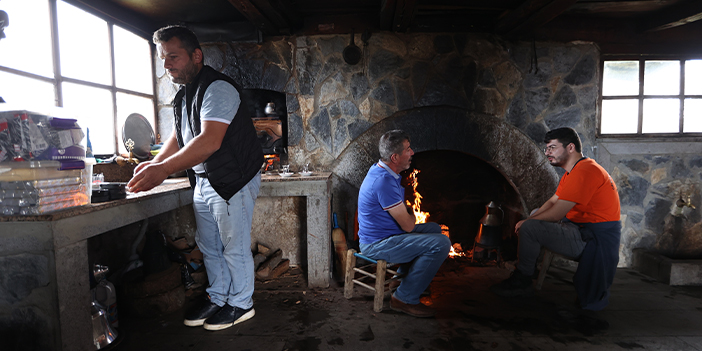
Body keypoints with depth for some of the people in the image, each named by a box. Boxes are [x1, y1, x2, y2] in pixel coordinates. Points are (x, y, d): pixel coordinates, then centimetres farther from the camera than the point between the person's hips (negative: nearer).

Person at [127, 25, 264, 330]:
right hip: (203, 182, 9)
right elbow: (178, 138, 19)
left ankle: (240, 304, 20)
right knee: (208, 245, 16)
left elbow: (210, 141, -30)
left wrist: (164, 169, -33)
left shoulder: (217, 88, -18)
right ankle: (217, 298, 33)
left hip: (233, 180, -9)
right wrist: (154, 165, 4)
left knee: (234, 247, 3)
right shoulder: (183, 95, 13)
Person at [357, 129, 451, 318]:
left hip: (382, 235, 11)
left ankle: (405, 275, 28)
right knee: (441, 243, -19)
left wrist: (407, 215, 3)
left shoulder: (381, 170, 7)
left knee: (434, 228, 22)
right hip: (378, 245, -10)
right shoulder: (384, 182, -27)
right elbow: (408, 225, -22)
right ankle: (405, 298, -9)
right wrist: (411, 215, 1)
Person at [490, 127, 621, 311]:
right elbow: (552, 202, 16)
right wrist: (528, 219, 1)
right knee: (535, 217, 21)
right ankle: (530, 268, 20)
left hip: (595, 239, -11)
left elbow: (555, 215, -23)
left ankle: (522, 281, -1)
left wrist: (526, 222, -8)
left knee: (529, 228, -21)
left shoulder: (584, 172, -22)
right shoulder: (572, 172, 14)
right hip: (582, 230, 11)